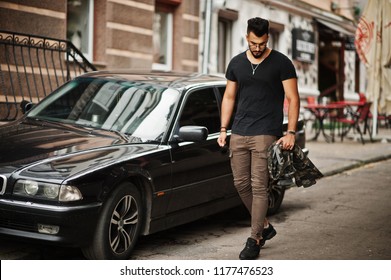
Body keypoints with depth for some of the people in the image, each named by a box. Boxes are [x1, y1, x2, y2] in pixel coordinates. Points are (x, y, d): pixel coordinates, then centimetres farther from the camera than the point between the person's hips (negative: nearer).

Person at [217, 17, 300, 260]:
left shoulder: (281, 63, -2)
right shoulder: (237, 64, 11)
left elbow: (293, 99, -3)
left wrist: (290, 133, -12)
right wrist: (223, 129, 9)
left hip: (266, 134, -5)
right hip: (239, 133, 5)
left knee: (259, 186, -7)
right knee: (241, 183, 7)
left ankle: (255, 240, 1)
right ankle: (265, 226, 25)